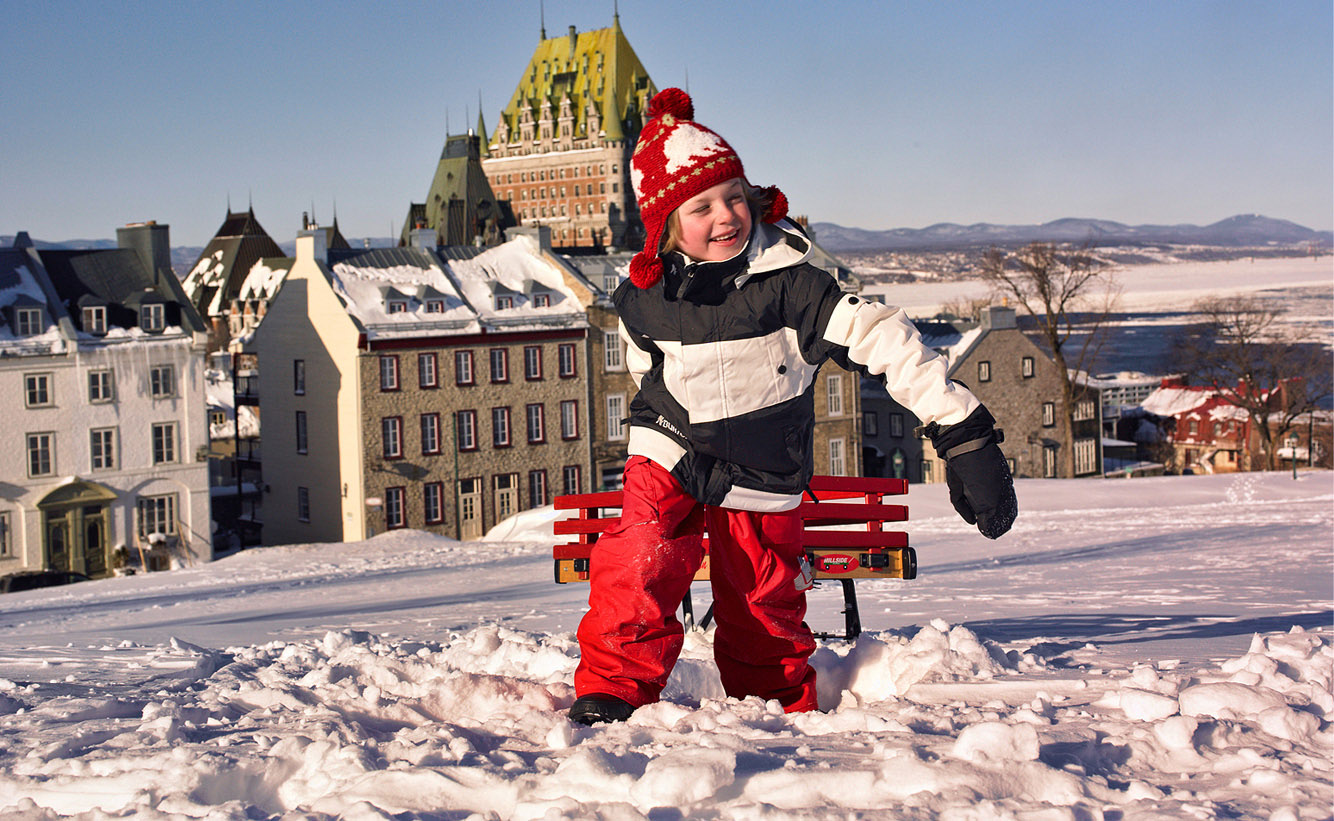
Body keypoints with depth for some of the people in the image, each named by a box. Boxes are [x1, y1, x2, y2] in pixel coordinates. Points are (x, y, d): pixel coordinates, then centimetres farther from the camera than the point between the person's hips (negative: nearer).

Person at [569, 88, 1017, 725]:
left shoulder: (787, 282, -22)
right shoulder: (642, 300, -10)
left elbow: (882, 339, -28)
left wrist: (962, 432, -35)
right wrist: (684, 457, 1)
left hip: (762, 478, -1)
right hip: (671, 455, 2)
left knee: (765, 612, 7)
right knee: (639, 568, -19)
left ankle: (782, 710, 30)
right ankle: (610, 689, -5)